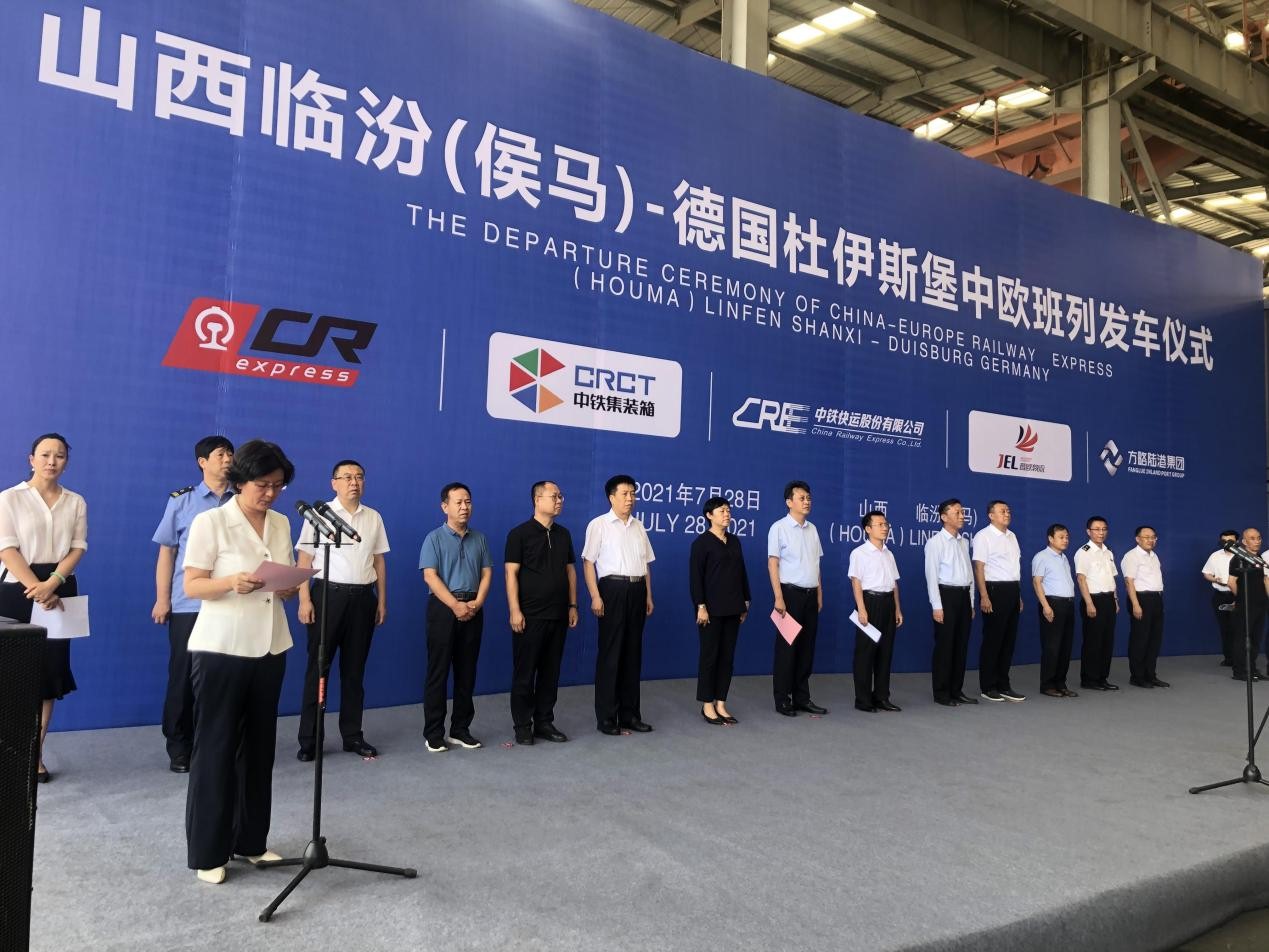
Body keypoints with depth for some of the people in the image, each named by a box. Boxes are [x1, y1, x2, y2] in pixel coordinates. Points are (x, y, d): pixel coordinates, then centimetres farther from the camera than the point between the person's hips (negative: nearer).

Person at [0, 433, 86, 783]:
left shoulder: (76, 502, 10)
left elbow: (77, 547, 2)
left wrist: (52, 584, -14)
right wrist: (37, 590, -16)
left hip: (60, 591, 3)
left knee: (49, 671, 3)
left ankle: (34, 755, 9)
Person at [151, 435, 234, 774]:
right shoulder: (181, 501, 4)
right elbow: (167, 552, 5)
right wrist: (162, 599, 0)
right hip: (188, 604, -1)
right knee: (183, 674, 5)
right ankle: (179, 747, 17)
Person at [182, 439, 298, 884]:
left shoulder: (281, 524, 9)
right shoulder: (209, 522, -7)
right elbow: (192, 586, -9)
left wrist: (290, 587, -9)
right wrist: (233, 583, -27)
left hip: (270, 647, 5)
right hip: (221, 648, -5)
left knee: (259, 746, 11)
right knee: (215, 748, 1)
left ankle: (252, 841, 23)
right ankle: (208, 852, 11)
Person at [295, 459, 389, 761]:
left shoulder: (374, 518, 9)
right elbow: (304, 559, -3)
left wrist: (382, 600, 10)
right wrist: (304, 600, -11)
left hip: (362, 597, 3)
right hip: (328, 594, -3)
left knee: (355, 669, 10)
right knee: (318, 667, 1)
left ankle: (352, 735, 19)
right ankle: (308, 739, 9)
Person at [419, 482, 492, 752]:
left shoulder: (479, 539, 11)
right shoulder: (434, 538, -2)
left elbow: (487, 573, 8)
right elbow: (430, 576, -10)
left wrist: (477, 602, -8)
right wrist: (455, 605, -16)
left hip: (473, 609, 4)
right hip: (443, 608, -4)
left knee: (467, 672, 8)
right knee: (438, 671, -1)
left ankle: (460, 729, 17)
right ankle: (434, 733, 5)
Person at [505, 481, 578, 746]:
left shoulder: (563, 534, 11)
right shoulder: (520, 533, -6)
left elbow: (570, 571, 14)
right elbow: (511, 573, -10)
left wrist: (572, 606, 9)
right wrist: (515, 611, -16)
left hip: (558, 615, 6)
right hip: (530, 615, -5)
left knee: (551, 671, 10)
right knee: (524, 672, 2)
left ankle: (544, 722, 19)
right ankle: (522, 726, 12)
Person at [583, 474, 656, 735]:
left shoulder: (638, 527, 14)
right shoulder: (599, 525, -2)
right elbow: (588, 562, -6)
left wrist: (648, 595, 12)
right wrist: (595, 596, -14)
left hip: (637, 590, 5)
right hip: (613, 588, -5)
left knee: (633, 652, 10)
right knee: (610, 653, -1)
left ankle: (630, 713, 20)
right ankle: (606, 717, 7)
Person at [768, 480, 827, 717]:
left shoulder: (812, 529, 11)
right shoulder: (779, 528, -8)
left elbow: (816, 564, 15)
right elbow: (772, 564, -11)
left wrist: (819, 594, 12)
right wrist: (779, 598, -16)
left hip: (811, 594, 6)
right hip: (790, 593, -6)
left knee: (807, 648, 10)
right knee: (787, 647, 0)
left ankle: (802, 697, 19)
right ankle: (782, 700, 8)